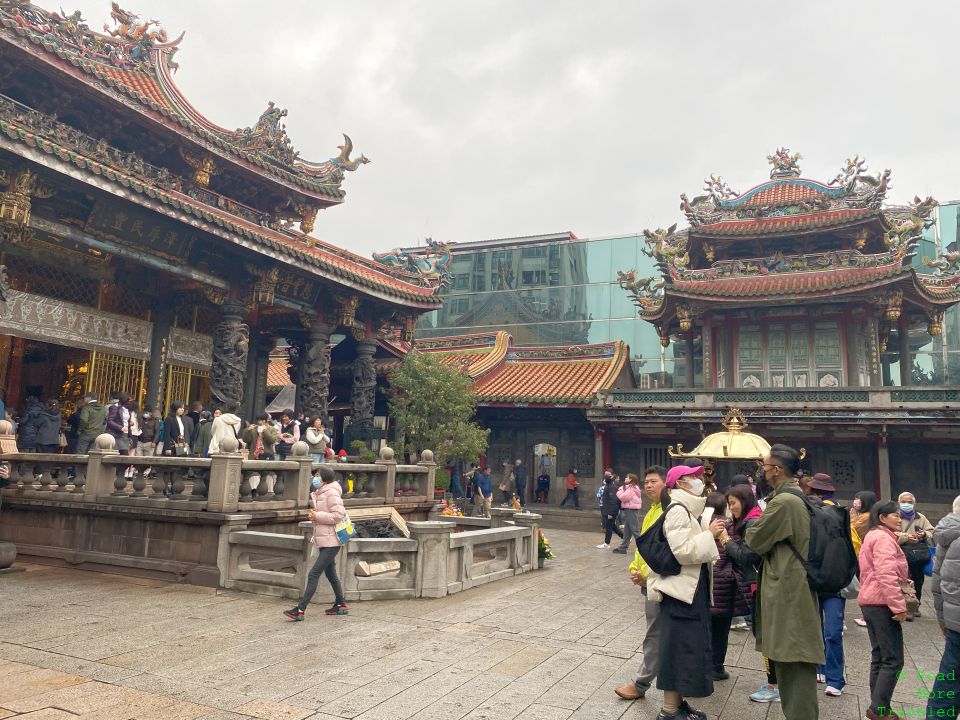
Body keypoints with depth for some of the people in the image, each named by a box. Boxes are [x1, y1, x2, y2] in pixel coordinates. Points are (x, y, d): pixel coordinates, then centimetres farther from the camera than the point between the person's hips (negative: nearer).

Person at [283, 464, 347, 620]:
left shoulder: (331, 492, -14)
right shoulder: (319, 494, 15)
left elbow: (338, 515, -22)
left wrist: (317, 516, -18)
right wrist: (314, 515, 3)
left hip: (330, 542, -10)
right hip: (323, 542, 10)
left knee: (314, 574, -10)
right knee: (330, 574, 18)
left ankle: (300, 610, -9)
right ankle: (340, 605, 30)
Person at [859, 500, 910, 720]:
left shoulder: (872, 536, 21)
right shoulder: (883, 538, -12)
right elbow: (887, 575, -22)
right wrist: (899, 605, -22)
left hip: (870, 602, 10)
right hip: (882, 603, -10)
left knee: (879, 657, 14)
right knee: (893, 660, -7)